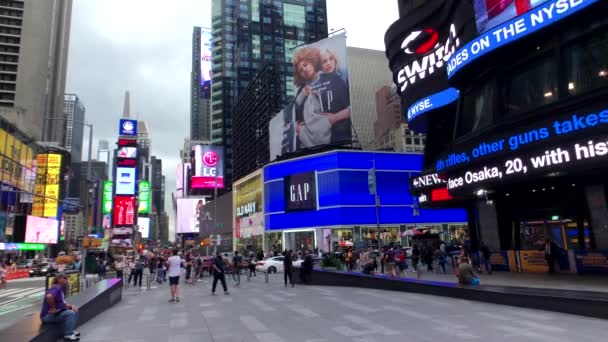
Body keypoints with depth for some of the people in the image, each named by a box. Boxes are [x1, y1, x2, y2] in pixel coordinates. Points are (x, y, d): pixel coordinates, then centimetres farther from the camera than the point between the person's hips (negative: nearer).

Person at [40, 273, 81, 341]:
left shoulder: (61, 289, 12)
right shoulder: (56, 288, -18)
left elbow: (62, 303, 18)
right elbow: (49, 297, -41)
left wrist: (71, 306, 1)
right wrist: (53, 308, -27)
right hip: (48, 315, -10)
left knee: (75, 311, 8)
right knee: (70, 313, -23)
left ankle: (71, 330, 11)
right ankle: (68, 334, -14)